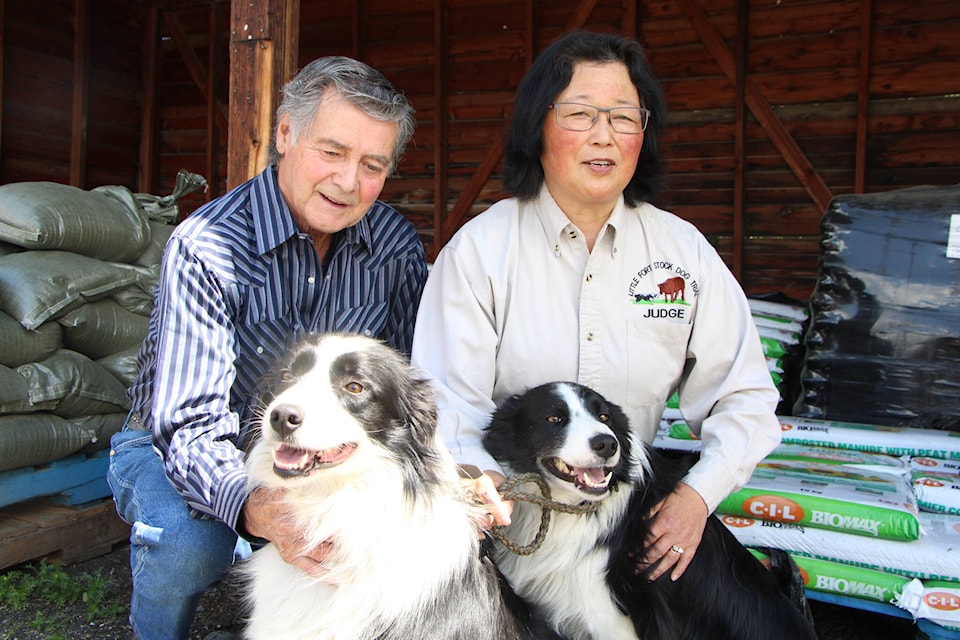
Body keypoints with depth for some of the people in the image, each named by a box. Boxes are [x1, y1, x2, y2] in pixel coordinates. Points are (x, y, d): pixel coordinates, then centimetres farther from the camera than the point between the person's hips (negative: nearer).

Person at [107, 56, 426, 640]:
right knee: (188, 543, -34)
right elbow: (194, 425, -32)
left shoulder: (397, 245, -12)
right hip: (173, 442, -3)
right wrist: (254, 508, -53)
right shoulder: (206, 246, -26)